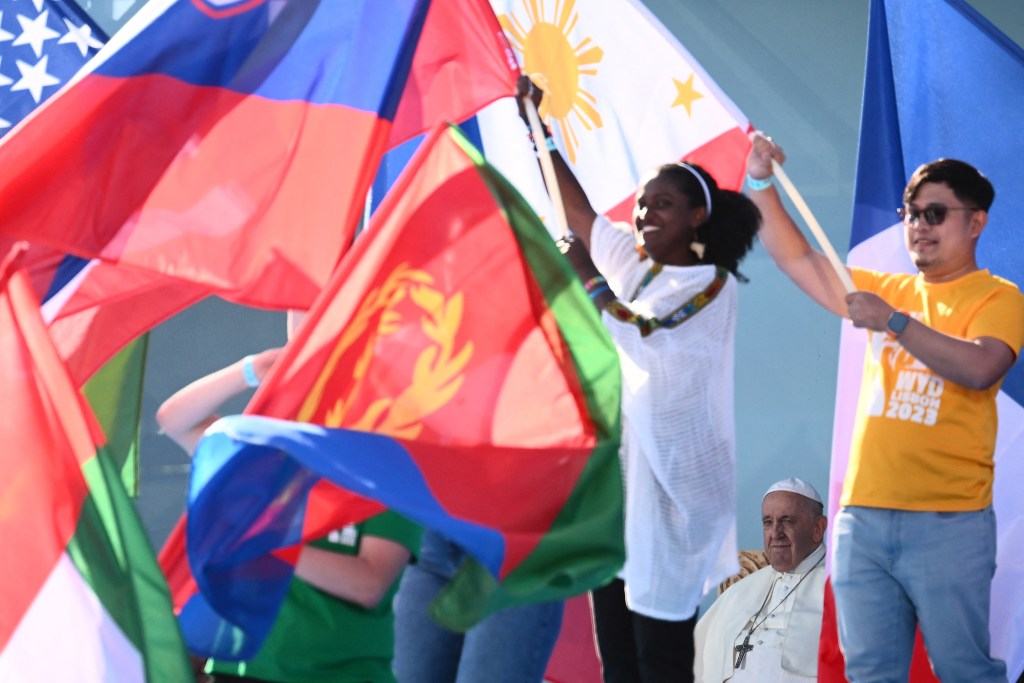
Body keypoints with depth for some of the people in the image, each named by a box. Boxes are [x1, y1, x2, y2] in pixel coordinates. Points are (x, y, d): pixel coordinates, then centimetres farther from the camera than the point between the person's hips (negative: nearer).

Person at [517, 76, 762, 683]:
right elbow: (577, 209, 17)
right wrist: (537, 127, 12)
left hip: (667, 485, -7)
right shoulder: (630, 261, 13)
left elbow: (638, 335, -14)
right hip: (612, 474, 7)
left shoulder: (712, 283, -7)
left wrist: (589, 278, -6)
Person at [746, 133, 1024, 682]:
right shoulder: (888, 290, 16)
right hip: (862, 517, 5)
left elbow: (980, 369, -20)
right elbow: (797, 259, 20)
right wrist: (762, 183, 11)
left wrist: (895, 322, -20)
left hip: (948, 524, -5)